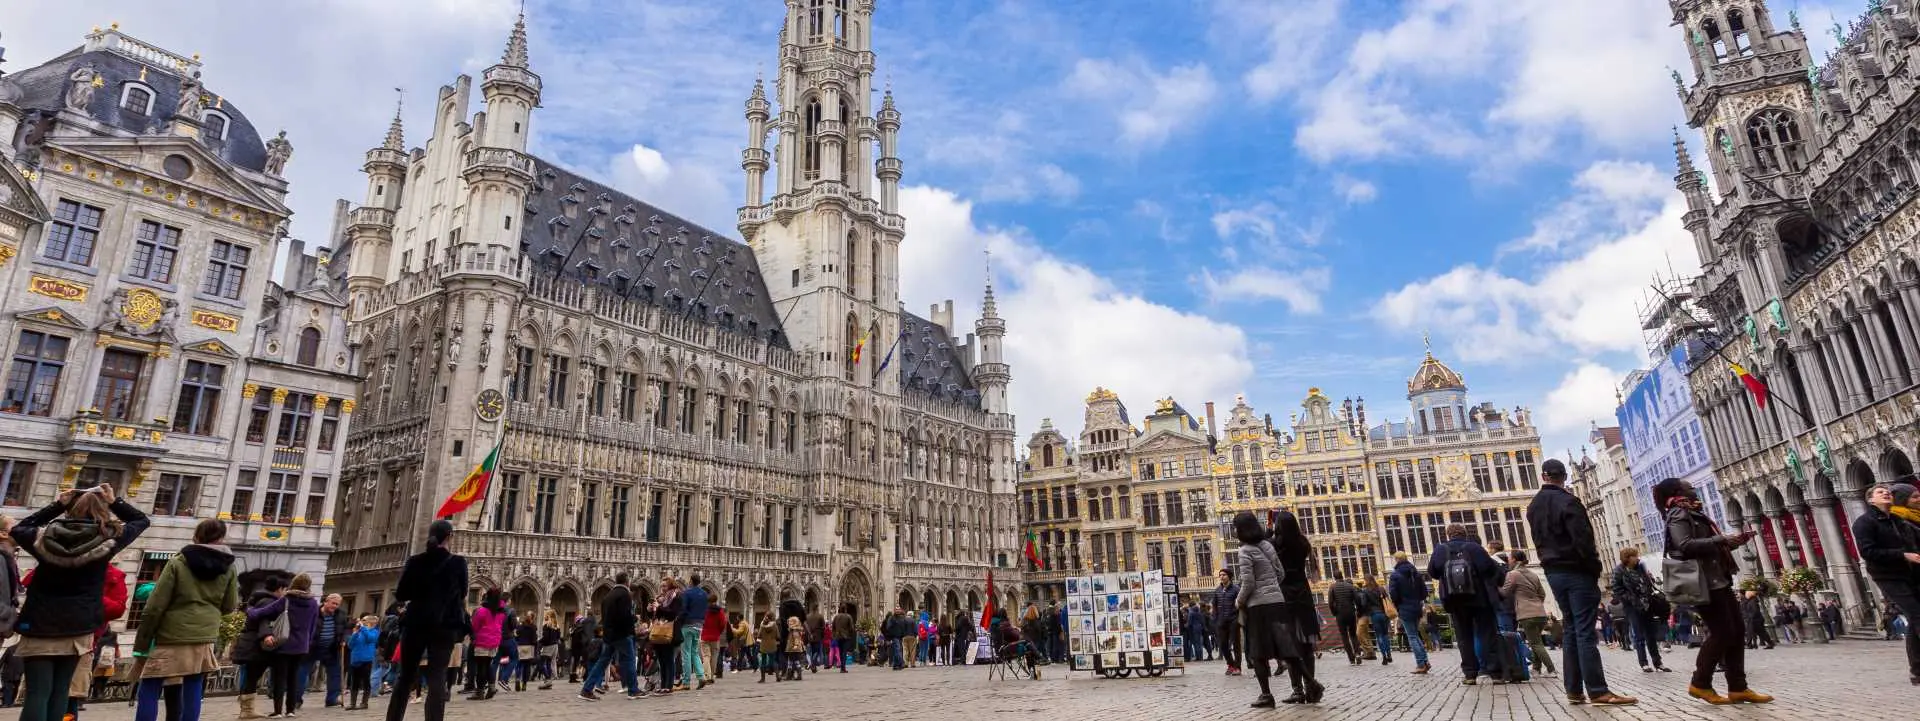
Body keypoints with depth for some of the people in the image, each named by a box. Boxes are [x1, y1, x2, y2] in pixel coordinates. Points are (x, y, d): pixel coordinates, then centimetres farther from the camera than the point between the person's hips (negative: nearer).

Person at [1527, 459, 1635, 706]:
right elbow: (1582, 539, -15)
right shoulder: (1567, 501, -12)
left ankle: (1574, 690, 9)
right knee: (1585, 631, -8)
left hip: (1553, 572, 7)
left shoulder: (1533, 507, 12)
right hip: (1576, 571, -7)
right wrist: (1595, 567, -9)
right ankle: (1598, 691, -8)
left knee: (1571, 630, 10)